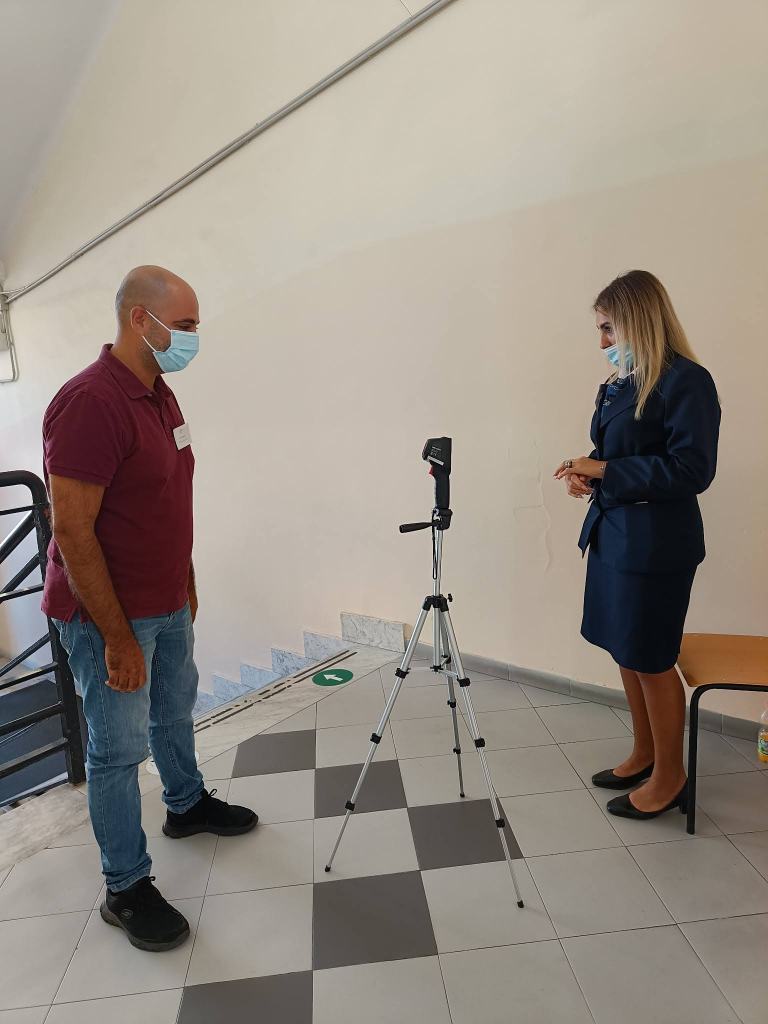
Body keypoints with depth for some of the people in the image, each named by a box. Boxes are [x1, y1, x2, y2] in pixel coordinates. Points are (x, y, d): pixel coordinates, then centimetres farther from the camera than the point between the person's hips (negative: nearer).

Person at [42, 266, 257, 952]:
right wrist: (118, 637, -22)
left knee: (175, 710, 25)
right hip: (109, 616, -9)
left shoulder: (160, 395, 7)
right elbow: (71, 530, -24)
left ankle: (188, 806, 48)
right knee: (120, 747, 6)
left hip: (168, 604, 9)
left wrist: (186, 584, 17)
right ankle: (127, 889, 25)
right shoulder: (89, 403, -23)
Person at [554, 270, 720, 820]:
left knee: (652, 660, 5)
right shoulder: (620, 384, 10)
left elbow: (692, 469, -19)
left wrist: (603, 470, -16)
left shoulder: (686, 381, -14)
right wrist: (588, 478, -3)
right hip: (612, 532, 8)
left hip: (656, 543, -8)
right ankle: (644, 755, 37)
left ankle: (670, 777, 27)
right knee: (626, 652, 17)